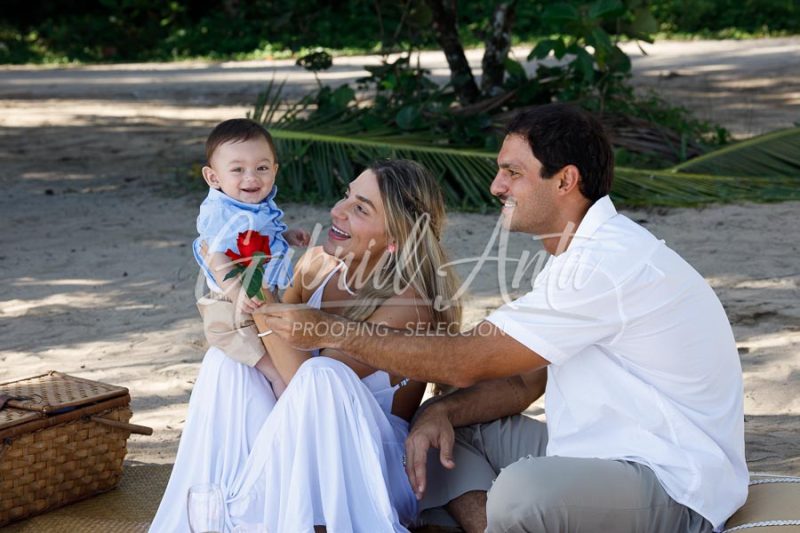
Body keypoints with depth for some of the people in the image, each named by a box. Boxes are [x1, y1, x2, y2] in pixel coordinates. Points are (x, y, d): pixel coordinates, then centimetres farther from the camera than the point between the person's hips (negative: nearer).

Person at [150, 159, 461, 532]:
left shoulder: (409, 304, -22)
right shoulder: (317, 264, -3)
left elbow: (305, 377, -28)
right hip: (298, 453, 7)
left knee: (322, 374, -32)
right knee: (226, 360, -10)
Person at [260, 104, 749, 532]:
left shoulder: (608, 264, -22)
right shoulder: (581, 255, 12)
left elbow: (466, 361, -20)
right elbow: (523, 382, 14)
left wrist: (331, 331, -14)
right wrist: (442, 411, -5)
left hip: (674, 490, -10)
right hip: (601, 456, 10)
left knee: (521, 490, -37)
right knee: (451, 426, 8)